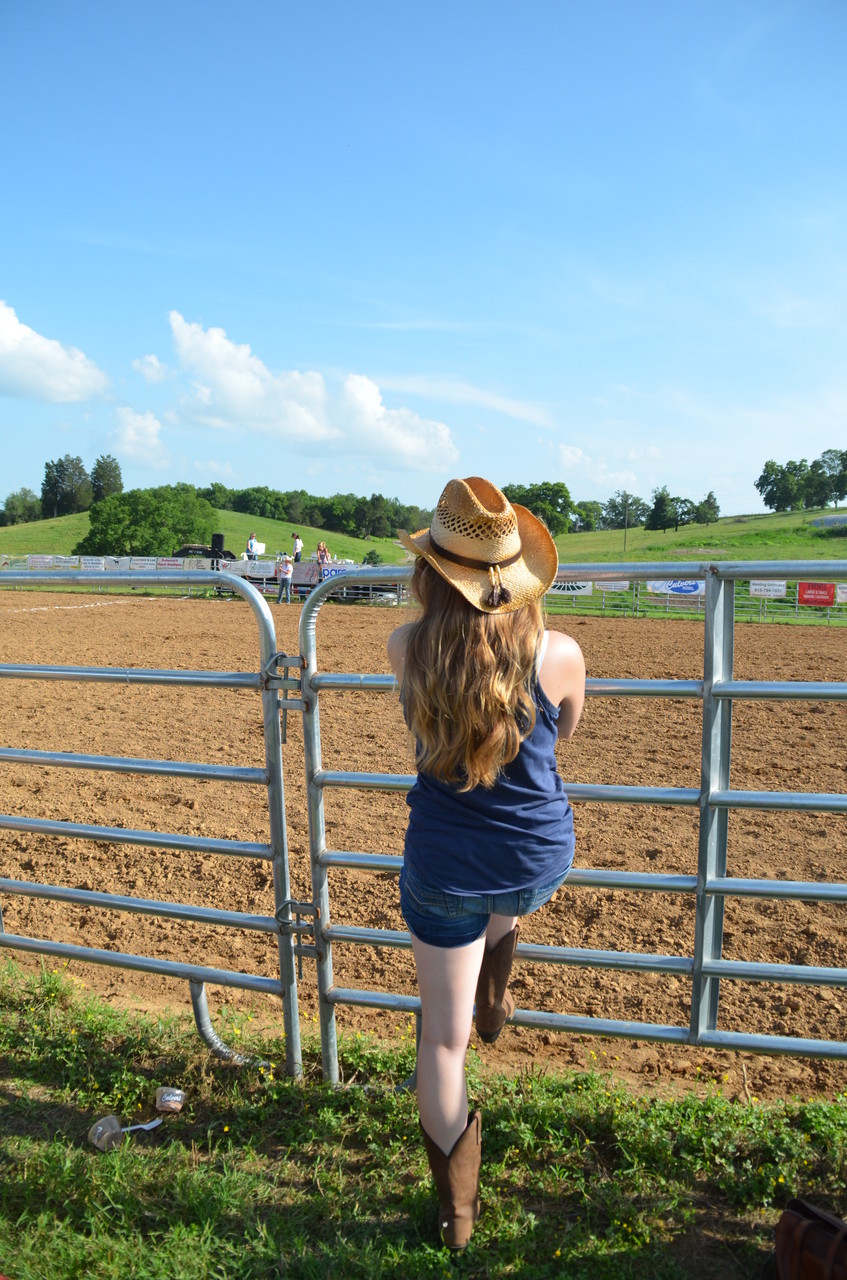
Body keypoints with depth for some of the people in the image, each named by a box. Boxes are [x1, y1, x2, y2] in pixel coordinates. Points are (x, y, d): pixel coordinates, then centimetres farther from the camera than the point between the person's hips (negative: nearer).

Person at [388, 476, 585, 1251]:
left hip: (442, 868, 0)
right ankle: (495, 999, 59)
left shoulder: (405, 650, -17)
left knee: (444, 1038, 19)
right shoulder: (559, 654, -20)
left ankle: (457, 1210, 36)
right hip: (540, 862, 1)